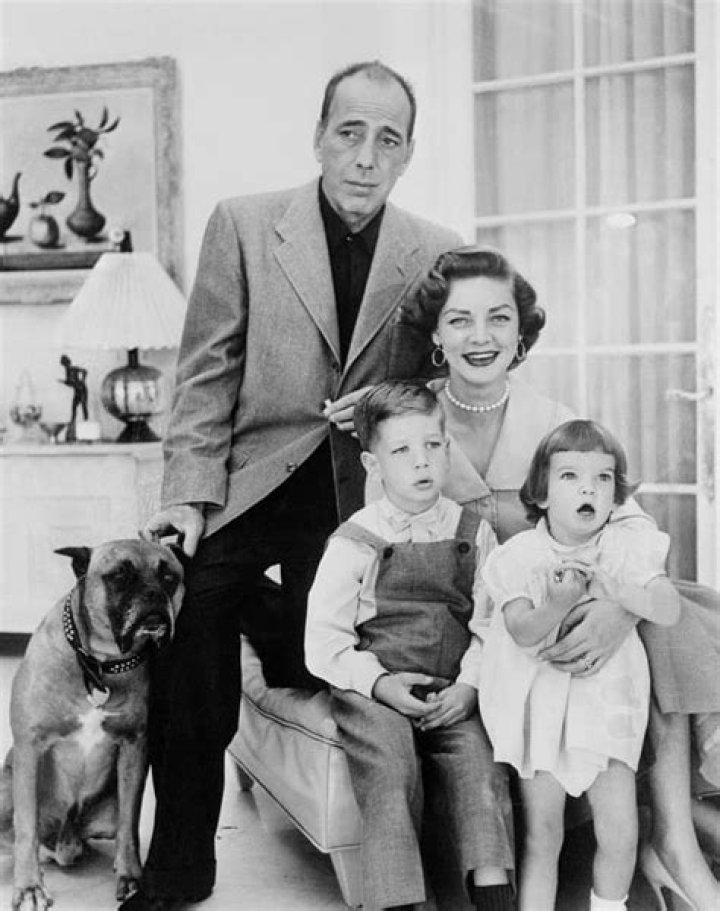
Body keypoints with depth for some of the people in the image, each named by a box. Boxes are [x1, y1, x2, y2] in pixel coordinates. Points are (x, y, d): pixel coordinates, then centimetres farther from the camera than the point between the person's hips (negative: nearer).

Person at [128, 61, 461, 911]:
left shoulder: (439, 255, 1)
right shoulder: (242, 224, -3)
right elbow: (206, 374, -3)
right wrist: (189, 493, -11)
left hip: (357, 495, 2)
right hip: (248, 483, -1)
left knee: (318, 671, -3)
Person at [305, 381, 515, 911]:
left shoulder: (473, 534, 9)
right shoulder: (354, 544, 1)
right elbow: (324, 642, -1)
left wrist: (470, 685, -9)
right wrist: (380, 683, -14)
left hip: (453, 694, 2)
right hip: (375, 694, -2)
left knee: (479, 764, -22)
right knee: (391, 771, -25)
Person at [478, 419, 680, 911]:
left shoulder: (628, 546, -3)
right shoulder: (519, 555, -9)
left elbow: (670, 609, -13)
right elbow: (522, 632, -16)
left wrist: (607, 585, -25)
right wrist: (562, 601, -33)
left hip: (606, 699, 2)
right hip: (539, 701, -1)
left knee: (621, 830, 1)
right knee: (542, 834, 3)